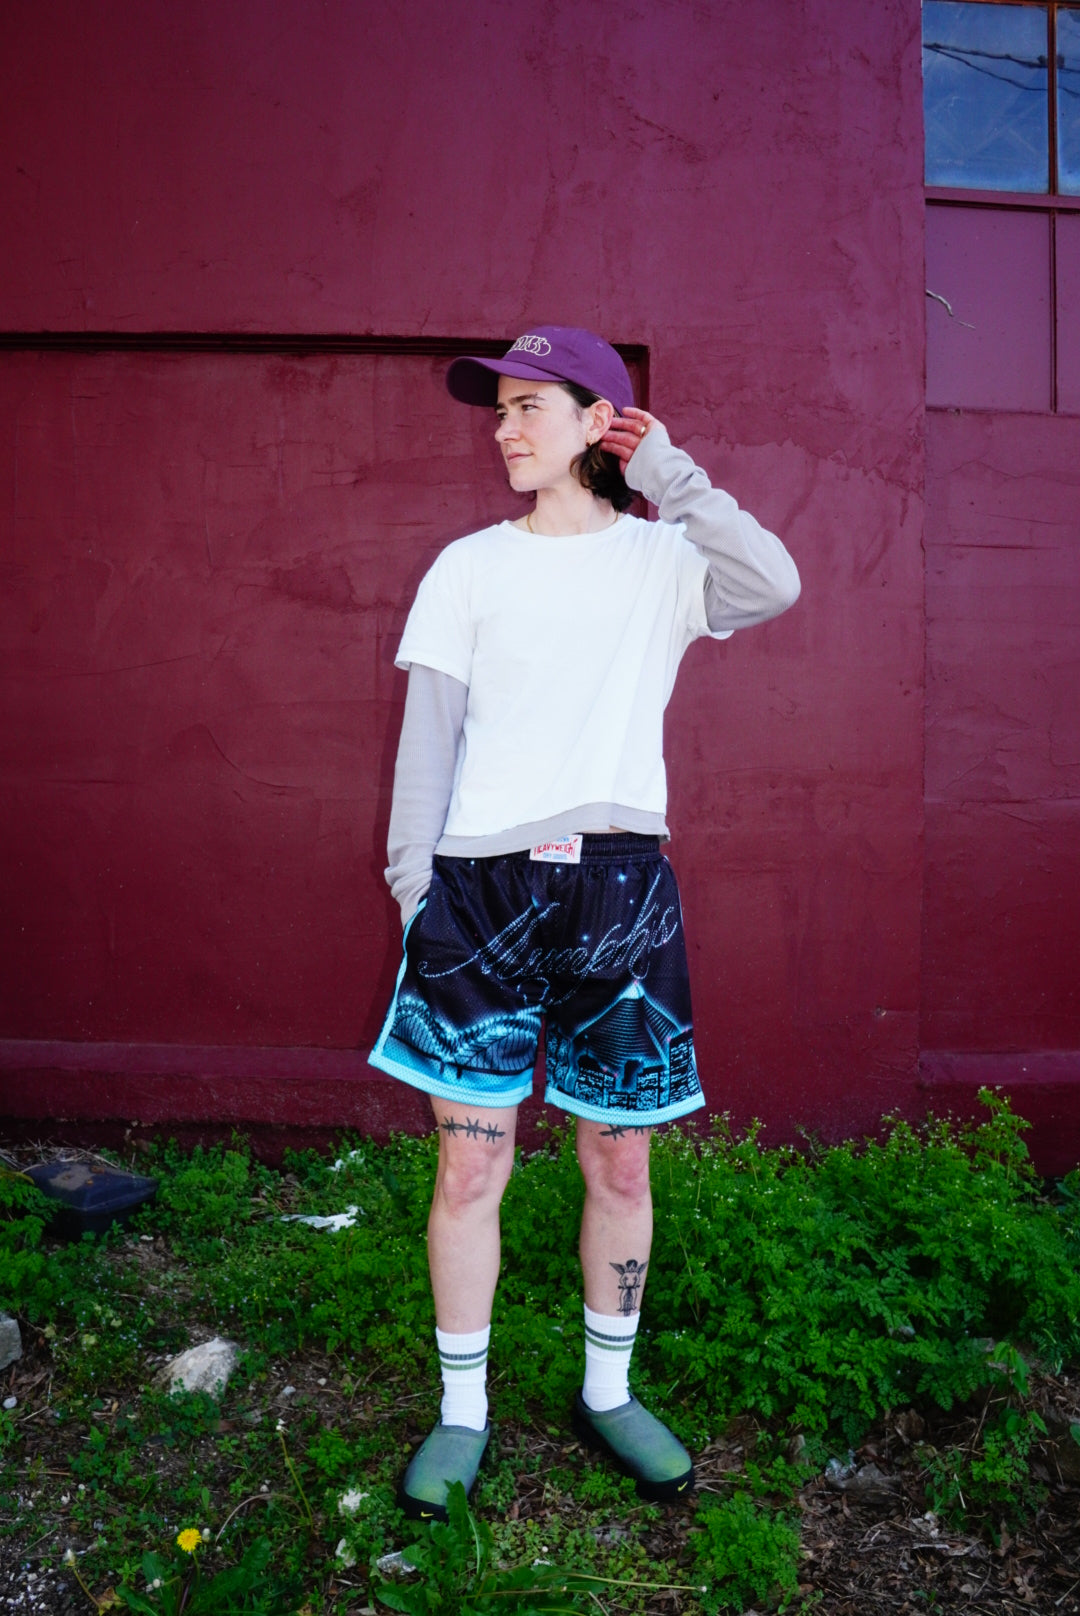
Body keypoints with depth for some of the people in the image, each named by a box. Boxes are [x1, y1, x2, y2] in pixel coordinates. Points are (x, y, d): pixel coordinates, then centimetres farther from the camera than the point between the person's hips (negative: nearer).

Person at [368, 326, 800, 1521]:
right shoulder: (470, 567, 7)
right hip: (481, 884, 0)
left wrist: (667, 472, -5)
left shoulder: (663, 557, 5)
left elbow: (772, 584, -16)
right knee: (470, 1164, 4)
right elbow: (428, 735, 5)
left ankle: (609, 1393, 32)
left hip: (619, 884, 0)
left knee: (620, 1161, 10)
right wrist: (412, 886, 0)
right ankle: (462, 1413, 24)